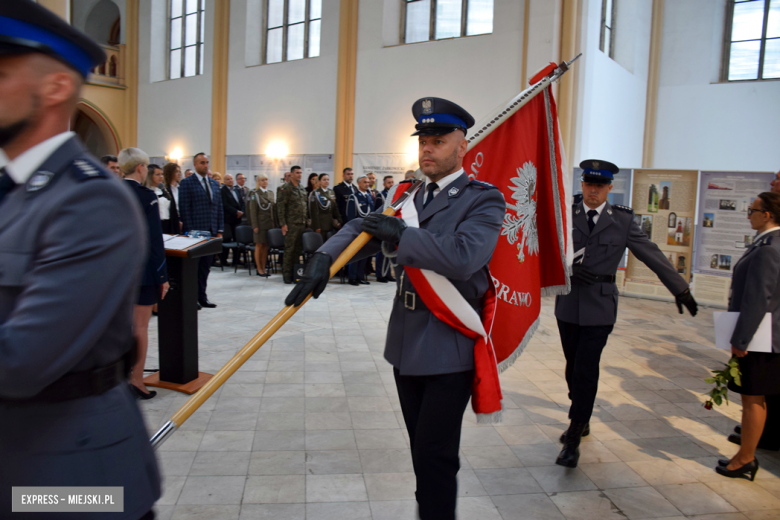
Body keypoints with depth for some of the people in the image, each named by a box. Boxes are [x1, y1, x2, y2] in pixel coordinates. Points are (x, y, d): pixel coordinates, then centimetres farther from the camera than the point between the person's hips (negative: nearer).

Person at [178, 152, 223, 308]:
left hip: (211, 231, 5)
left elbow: (219, 208, 14)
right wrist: (190, 231, -13)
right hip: (195, 231, -5)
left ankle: (202, 297, 18)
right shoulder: (187, 183, -3)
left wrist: (220, 230, 8)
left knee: (205, 266, 10)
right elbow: (184, 209, -8)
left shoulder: (214, 184, 15)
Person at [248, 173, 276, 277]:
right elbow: (253, 210, -7)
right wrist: (255, 225, -13)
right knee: (259, 246, -1)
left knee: (266, 246, 7)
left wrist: (275, 223, 9)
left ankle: (263, 268, 14)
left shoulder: (271, 193, 14)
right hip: (260, 223, -5)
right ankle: (259, 269, 5)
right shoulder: (255, 193, -2)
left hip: (270, 223, 5)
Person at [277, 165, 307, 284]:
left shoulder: (302, 189, 14)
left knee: (298, 249, 7)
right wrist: (283, 224, -13)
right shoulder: (287, 188, -5)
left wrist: (306, 221, 15)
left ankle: (294, 271, 16)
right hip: (291, 224, -6)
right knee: (289, 249, -3)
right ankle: (286, 273, 5)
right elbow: (281, 206, -8)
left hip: (302, 223, 6)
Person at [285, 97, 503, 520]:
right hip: (407, 347, 7)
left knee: (435, 456, -3)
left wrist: (401, 234, -19)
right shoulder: (409, 197, 13)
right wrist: (324, 258, -13)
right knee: (422, 450, 21)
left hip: (449, 350, -7)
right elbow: (362, 228, 5)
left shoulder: (484, 199, -8)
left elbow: (463, 256, -25)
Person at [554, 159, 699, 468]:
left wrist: (680, 289, 4)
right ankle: (581, 420, 34)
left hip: (599, 308, -2)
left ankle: (573, 439, 0)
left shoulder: (622, 220, 3)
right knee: (573, 367, 12)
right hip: (568, 305, 2)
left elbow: (651, 255, 5)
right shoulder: (566, 215, 4)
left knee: (585, 371, -7)